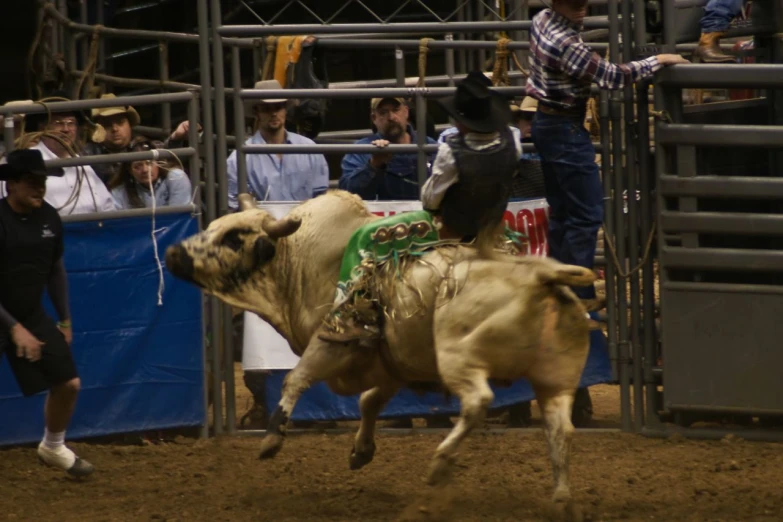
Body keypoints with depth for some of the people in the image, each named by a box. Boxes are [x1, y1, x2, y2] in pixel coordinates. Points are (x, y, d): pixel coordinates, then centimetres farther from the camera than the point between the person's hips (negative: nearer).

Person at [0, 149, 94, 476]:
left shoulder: (49, 218, -2)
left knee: (68, 383, 9)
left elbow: (55, 269, 14)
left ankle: (53, 448, 34)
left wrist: (65, 319, 16)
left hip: (32, 315, 6)